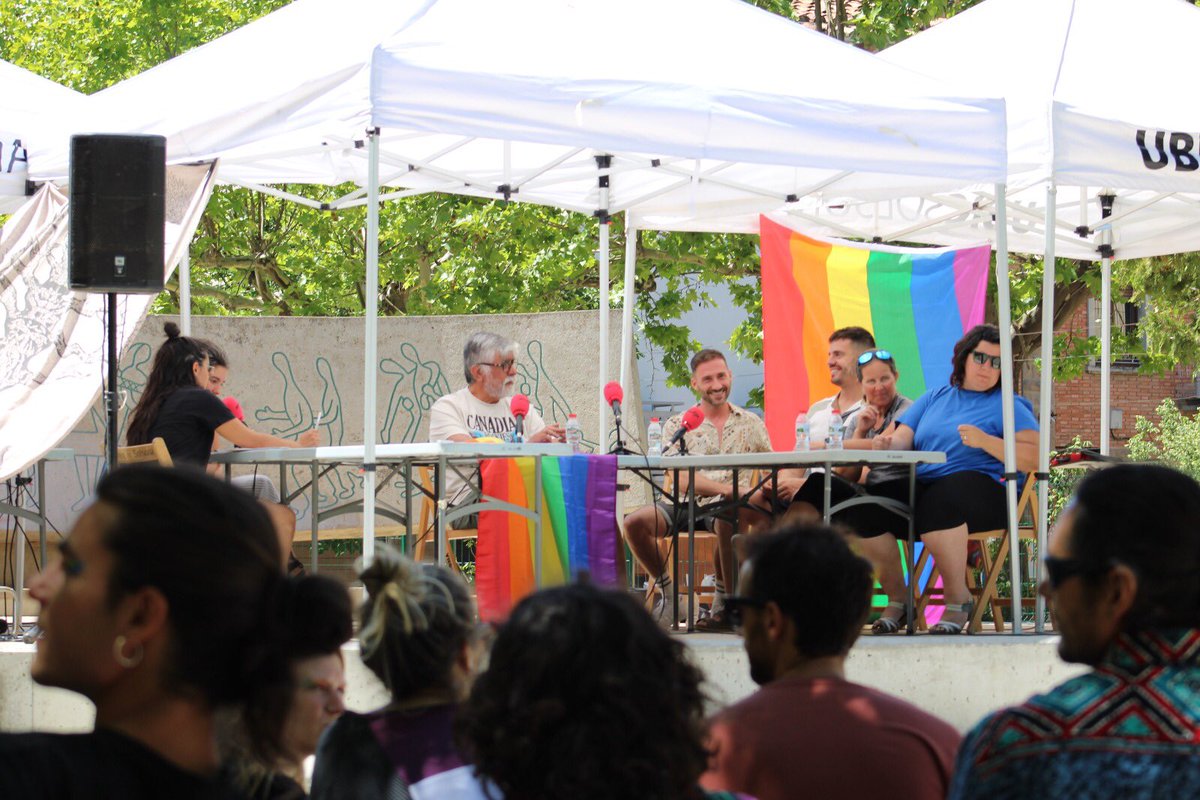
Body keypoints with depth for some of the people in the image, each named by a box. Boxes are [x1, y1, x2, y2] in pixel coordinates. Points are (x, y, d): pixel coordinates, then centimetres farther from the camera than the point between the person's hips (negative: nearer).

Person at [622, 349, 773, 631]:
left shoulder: (751, 424, 13)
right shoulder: (677, 425, 7)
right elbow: (682, 481, -7)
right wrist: (730, 489, -21)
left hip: (726, 506, -1)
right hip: (683, 504, 1)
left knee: (729, 519, -38)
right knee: (635, 523, -25)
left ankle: (725, 604, -23)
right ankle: (664, 585, 1)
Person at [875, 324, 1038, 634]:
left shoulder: (1009, 407, 11)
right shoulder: (934, 398, 27)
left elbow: (1032, 459, -3)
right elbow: (903, 439, 16)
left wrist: (985, 441, -13)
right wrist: (888, 444, -8)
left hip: (983, 489, -5)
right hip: (921, 485, 5)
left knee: (939, 502, -39)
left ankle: (958, 601, -24)